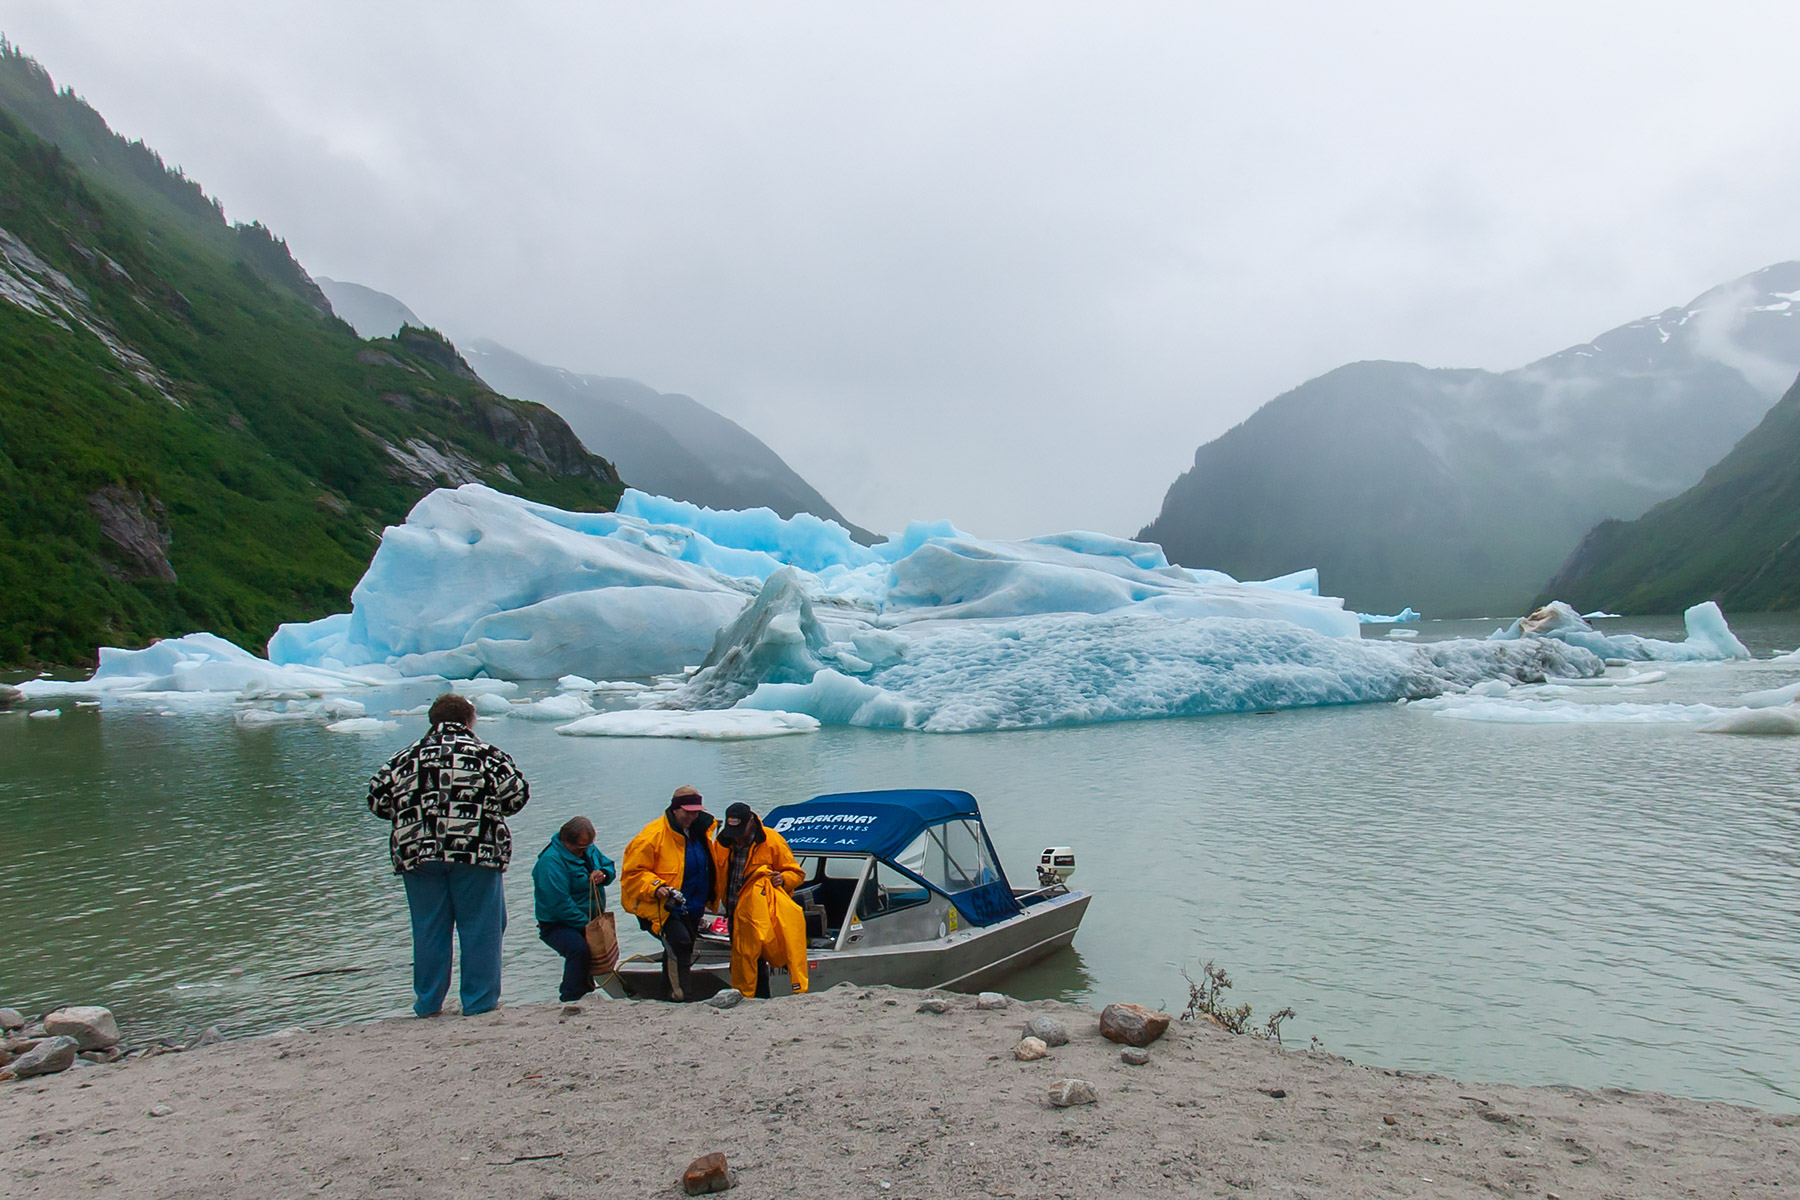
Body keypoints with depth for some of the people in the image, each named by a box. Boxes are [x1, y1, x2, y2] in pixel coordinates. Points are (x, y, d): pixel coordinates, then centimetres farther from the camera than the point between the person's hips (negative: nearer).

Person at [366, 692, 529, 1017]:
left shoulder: (407, 756, 11)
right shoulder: (484, 753, 1)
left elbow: (377, 800, 12)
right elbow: (517, 793, -2)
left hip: (417, 854, 4)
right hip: (476, 853, -3)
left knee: (428, 930, 12)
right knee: (480, 928, 5)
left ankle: (428, 1003, 19)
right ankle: (480, 1002, 8)